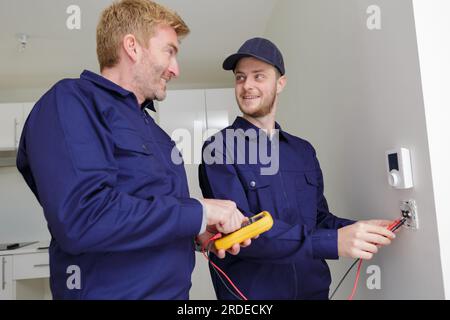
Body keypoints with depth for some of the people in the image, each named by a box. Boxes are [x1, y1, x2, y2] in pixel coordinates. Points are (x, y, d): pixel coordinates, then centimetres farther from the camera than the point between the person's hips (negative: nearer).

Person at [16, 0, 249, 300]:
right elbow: (81, 219, -27)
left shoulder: (152, 128, 12)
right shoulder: (72, 101, -13)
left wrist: (202, 231, -2)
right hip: (112, 291, -8)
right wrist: (198, 212, -19)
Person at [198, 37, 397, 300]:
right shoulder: (219, 149, -12)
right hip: (251, 293, -4)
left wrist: (358, 231, -10)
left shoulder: (304, 151, 4)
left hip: (314, 288, 5)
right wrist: (333, 242, -27)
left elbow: (318, 219, 10)